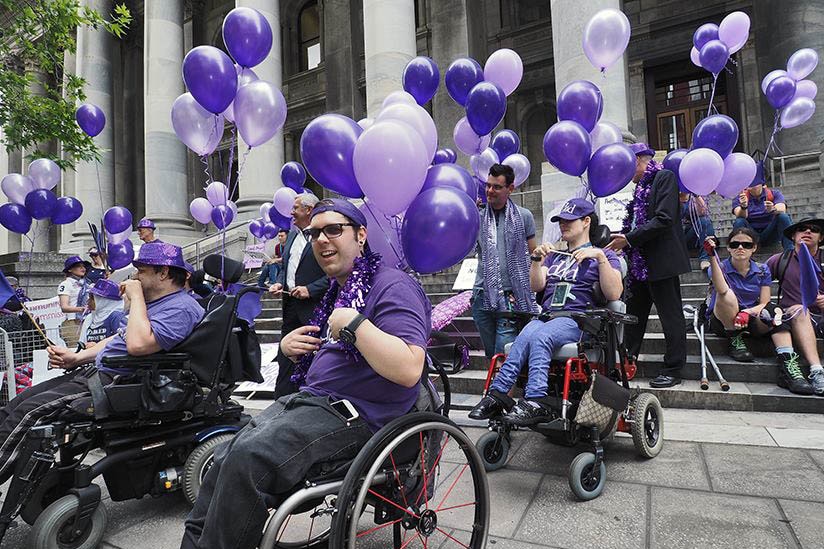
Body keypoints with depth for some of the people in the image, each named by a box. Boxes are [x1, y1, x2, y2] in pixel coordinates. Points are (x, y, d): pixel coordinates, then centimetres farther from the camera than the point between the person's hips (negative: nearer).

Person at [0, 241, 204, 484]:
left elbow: (137, 344, -31)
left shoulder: (182, 308, -17)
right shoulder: (154, 301, 18)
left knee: (28, 412, -17)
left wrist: (135, 297, -19)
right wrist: (76, 357, 11)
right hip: (94, 370, 11)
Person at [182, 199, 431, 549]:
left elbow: (408, 370, -25)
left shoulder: (393, 285, -12)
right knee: (225, 459, 0)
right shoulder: (338, 290, 18)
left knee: (247, 457, -23)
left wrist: (354, 323, -24)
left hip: (354, 416, -9)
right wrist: (290, 348, 8)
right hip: (310, 400, 9)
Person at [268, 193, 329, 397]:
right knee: (285, 358, 11)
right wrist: (279, 283, 6)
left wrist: (310, 289, -18)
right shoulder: (292, 234, 17)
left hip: (314, 307, -8)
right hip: (291, 305, 8)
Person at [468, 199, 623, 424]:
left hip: (576, 320, -4)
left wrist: (600, 256, -11)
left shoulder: (602, 255, 14)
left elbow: (614, 294, -3)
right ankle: (497, 395, -38)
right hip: (545, 316, 4)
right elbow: (536, 286, 15)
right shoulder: (554, 256, 30)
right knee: (526, 336, -30)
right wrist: (537, 260, 1)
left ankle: (534, 402, -40)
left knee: (538, 337, -35)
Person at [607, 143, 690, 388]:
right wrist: (622, 240, 2)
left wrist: (629, 238, -17)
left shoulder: (665, 177, -7)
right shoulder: (641, 186, 18)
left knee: (670, 316, 1)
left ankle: (673, 370, 10)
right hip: (640, 262, 9)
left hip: (661, 261, -9)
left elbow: (664, 219, -18)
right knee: (634, 315, 12)